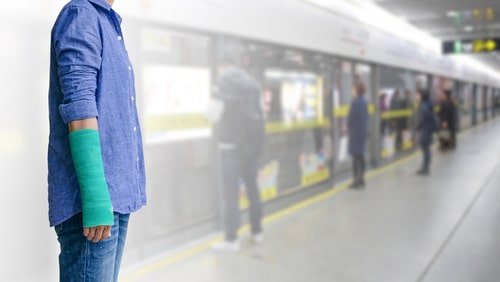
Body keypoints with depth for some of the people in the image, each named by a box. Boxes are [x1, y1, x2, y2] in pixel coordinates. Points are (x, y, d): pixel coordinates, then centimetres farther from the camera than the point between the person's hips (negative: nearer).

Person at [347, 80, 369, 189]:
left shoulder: (355, 102, -18)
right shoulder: (364, 101, 8)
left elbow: (351, 117, -15)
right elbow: (366, 117, 12)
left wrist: (348, 127, 2)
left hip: (355, 132, -8)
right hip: (363, 131, 8)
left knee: (356, 156, -4)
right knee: (361, 155, 14)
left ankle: (356, 180, -3)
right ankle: (361, 179, 21)